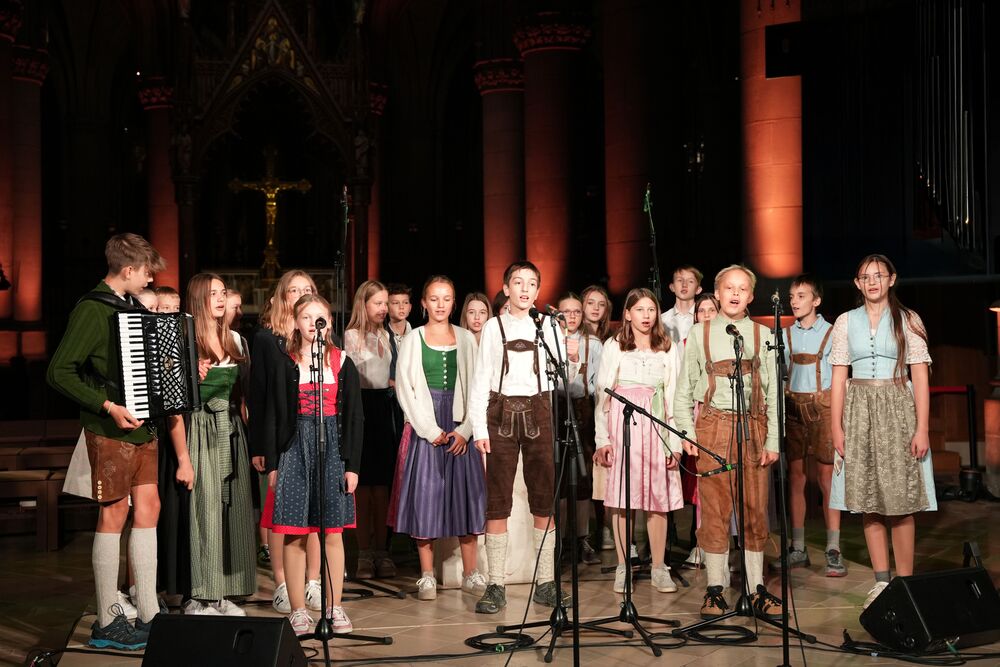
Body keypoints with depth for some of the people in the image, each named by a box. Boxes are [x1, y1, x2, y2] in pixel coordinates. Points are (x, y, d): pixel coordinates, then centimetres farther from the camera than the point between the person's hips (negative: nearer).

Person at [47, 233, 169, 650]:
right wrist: (107, 406, -25)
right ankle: (107, 623, 8)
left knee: (147, 508, 10)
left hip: (141, 425, 9)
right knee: (113, 515, -2)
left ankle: (148, 615, 18)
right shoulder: (92, 310, -15)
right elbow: (59, 372, -20)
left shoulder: (133, 306, 13)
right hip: (110, 429, -9)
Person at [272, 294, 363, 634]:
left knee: (333, 533, 3)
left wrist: (352, 464, -2)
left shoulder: (342, 363, 5)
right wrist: (272, 463, -1)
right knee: (293, 535, 0)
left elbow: (353, 415, 4)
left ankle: (335, 607, 12)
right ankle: (298, 610, 8)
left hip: (332, 446, 0)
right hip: (293, 449, 0)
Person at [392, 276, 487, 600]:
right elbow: (405, 389, -2)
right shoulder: (413, 340, 4)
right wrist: (430, 430, -8)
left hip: (460, 427, 2)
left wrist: (464, 429, -7)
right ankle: (427, 577, 5)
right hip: (426, 427, -1)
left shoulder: (466, 339, 8)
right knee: (425, 497, -2)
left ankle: (470, 573, 8)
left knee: (465, 495, 1)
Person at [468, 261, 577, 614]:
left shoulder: (547, 327, 9)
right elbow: (480, 380, 2)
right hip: (501, 414, -1)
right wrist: (479, 429, -6)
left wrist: (572, 359, -11)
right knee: (497, 501, -2)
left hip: (538, 414, 2)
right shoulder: (494, 327, 5)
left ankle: (546, 583, 9)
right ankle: (496, 586, 2)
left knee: (544, 499, 2)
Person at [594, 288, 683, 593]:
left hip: (656, 425, 1)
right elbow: (602, 393, 3)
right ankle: (623, 568, 6)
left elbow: (674, 396, 8)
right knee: (622, 498, -2)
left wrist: (675, 441, 0)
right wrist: (602, 439, -4)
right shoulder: (614, 346, 6)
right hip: (622, 424, -1)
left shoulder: (668, 349, 11)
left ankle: (659, 568, 8)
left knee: (659, 498, 0)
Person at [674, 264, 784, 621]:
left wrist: (772, 440, 1)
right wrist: (686, 433, -1)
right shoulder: (699, 334, 9)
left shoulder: (763, 335, 10)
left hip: (753, 427, 1)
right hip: (713, 427, -1)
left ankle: (757, 589, 10)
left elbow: (772, 391, 8)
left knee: (755, 509, 2)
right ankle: (715, 589, 6)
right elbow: (684, 389, 9)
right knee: (714, 510, -1)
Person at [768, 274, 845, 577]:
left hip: (823, 405, -4)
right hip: (793, 406, 4)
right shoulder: (786, 334, 12)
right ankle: (798, 549, 11)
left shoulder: (831, 333, 1)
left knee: (827, 476, -5)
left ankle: (833, 550, -1)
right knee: (795, 476, 5)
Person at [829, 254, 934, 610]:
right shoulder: (846, 322, 8)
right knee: (868, 501, 3)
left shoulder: (908, 320, 2)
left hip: (897, 411, -2)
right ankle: (881, 581, 11)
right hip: (859, 412, 2)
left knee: (900, 501, -4)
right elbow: (839, 377, 6)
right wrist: (836, 427, -1)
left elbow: (920, 377, -2)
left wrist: (922, 429, -10)